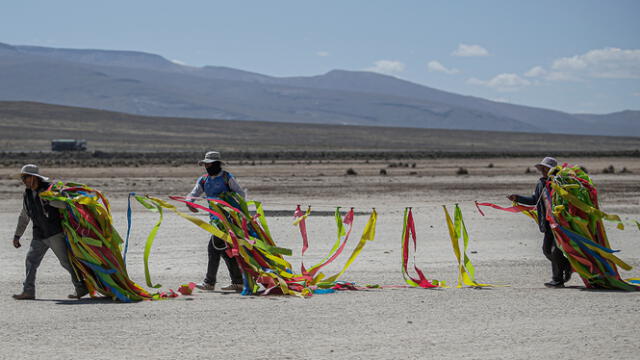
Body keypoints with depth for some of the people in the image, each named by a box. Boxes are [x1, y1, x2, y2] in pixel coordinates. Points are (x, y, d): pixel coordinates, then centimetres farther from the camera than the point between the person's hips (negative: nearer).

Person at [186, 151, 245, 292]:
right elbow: (193, 194, 8)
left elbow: (241, 194, -4)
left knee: (214, 246, -12)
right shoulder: (203, 180, 14)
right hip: (216, 218, 8)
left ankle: (209, 282, -10)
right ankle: (238, 282, 14)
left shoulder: (227, 178, -5)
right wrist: (189, 203, -14)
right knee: (225, 250, 9)